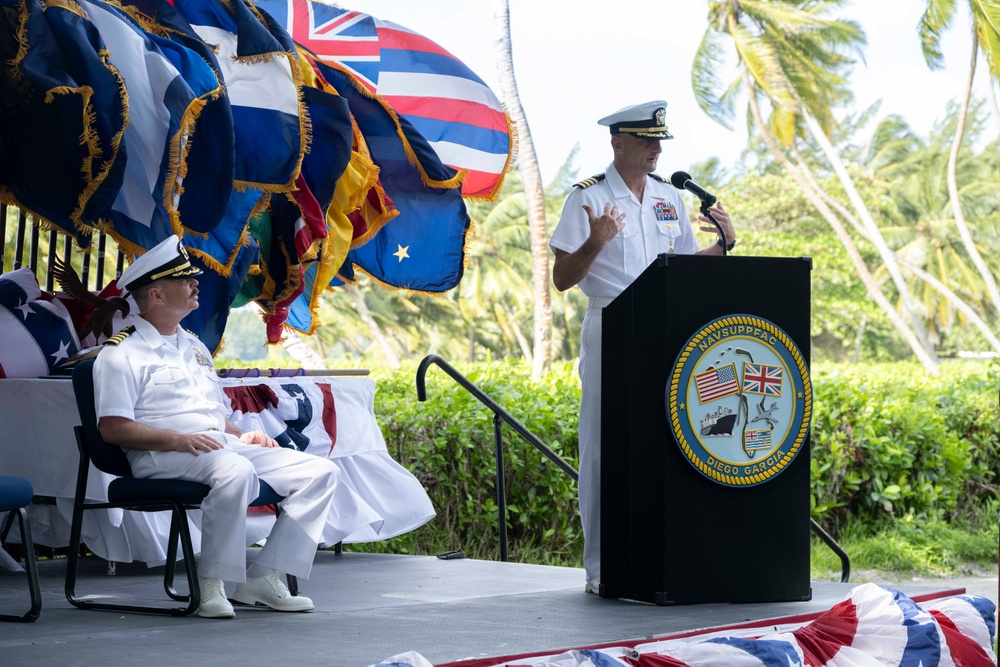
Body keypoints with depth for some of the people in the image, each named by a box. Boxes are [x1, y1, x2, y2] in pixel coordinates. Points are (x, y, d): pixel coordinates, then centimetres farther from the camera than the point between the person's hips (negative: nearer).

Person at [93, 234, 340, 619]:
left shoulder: (195, 347, 27)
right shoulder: (121, 353, 0)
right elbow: (113, 428, -11)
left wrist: (242, 436, 8)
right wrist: (178, 439, -21)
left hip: (223, 446, 8)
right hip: (163, 458, -8)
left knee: (322, 471, -6)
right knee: (237, 470, -40)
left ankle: (264, 577, -11)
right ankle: (210, 584, -27)